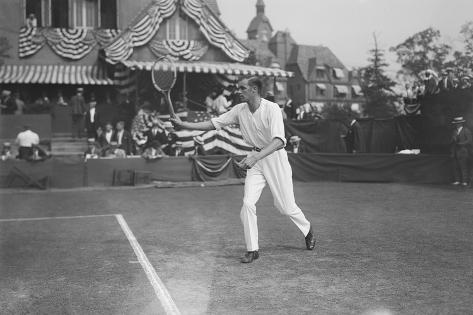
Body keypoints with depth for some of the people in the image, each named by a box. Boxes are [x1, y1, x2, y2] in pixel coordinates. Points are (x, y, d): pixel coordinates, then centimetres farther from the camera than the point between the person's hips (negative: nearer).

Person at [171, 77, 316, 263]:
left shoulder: (272, 109, -22)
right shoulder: (240, 110, -3)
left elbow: (279, 141, -33)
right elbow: (214, 123, 0)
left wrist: (255, 157, -46)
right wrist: (183, 124, -7)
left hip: (275, 157, -5)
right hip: (255, 159, 5)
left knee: (285, 207, 2)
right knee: (247, 203, -10)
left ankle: (308, 231, 34)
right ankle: (252, 249, 2)